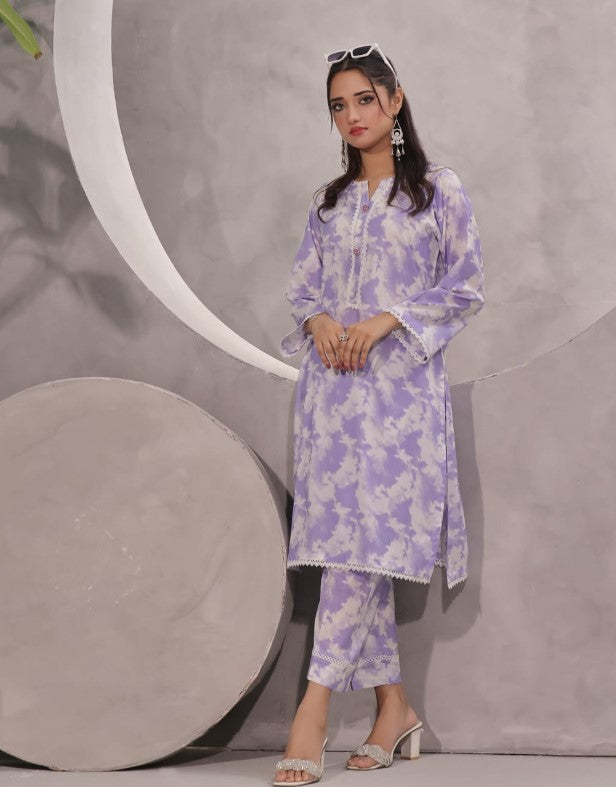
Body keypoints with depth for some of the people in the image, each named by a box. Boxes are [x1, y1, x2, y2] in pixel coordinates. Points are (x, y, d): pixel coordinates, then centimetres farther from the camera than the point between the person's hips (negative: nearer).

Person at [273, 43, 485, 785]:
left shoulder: (439, 190, 1)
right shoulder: (328, 201, 15)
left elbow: (466, 287, -2)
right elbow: (301, 284, 15)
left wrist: (388, 320, -14)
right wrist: (318, 320, -7)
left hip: (400, 383, -5)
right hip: (331, 383, 5)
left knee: (364, 535, -13)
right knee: (350, 542, 3)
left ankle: (315, 704, -15)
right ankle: (393, 705, 11)